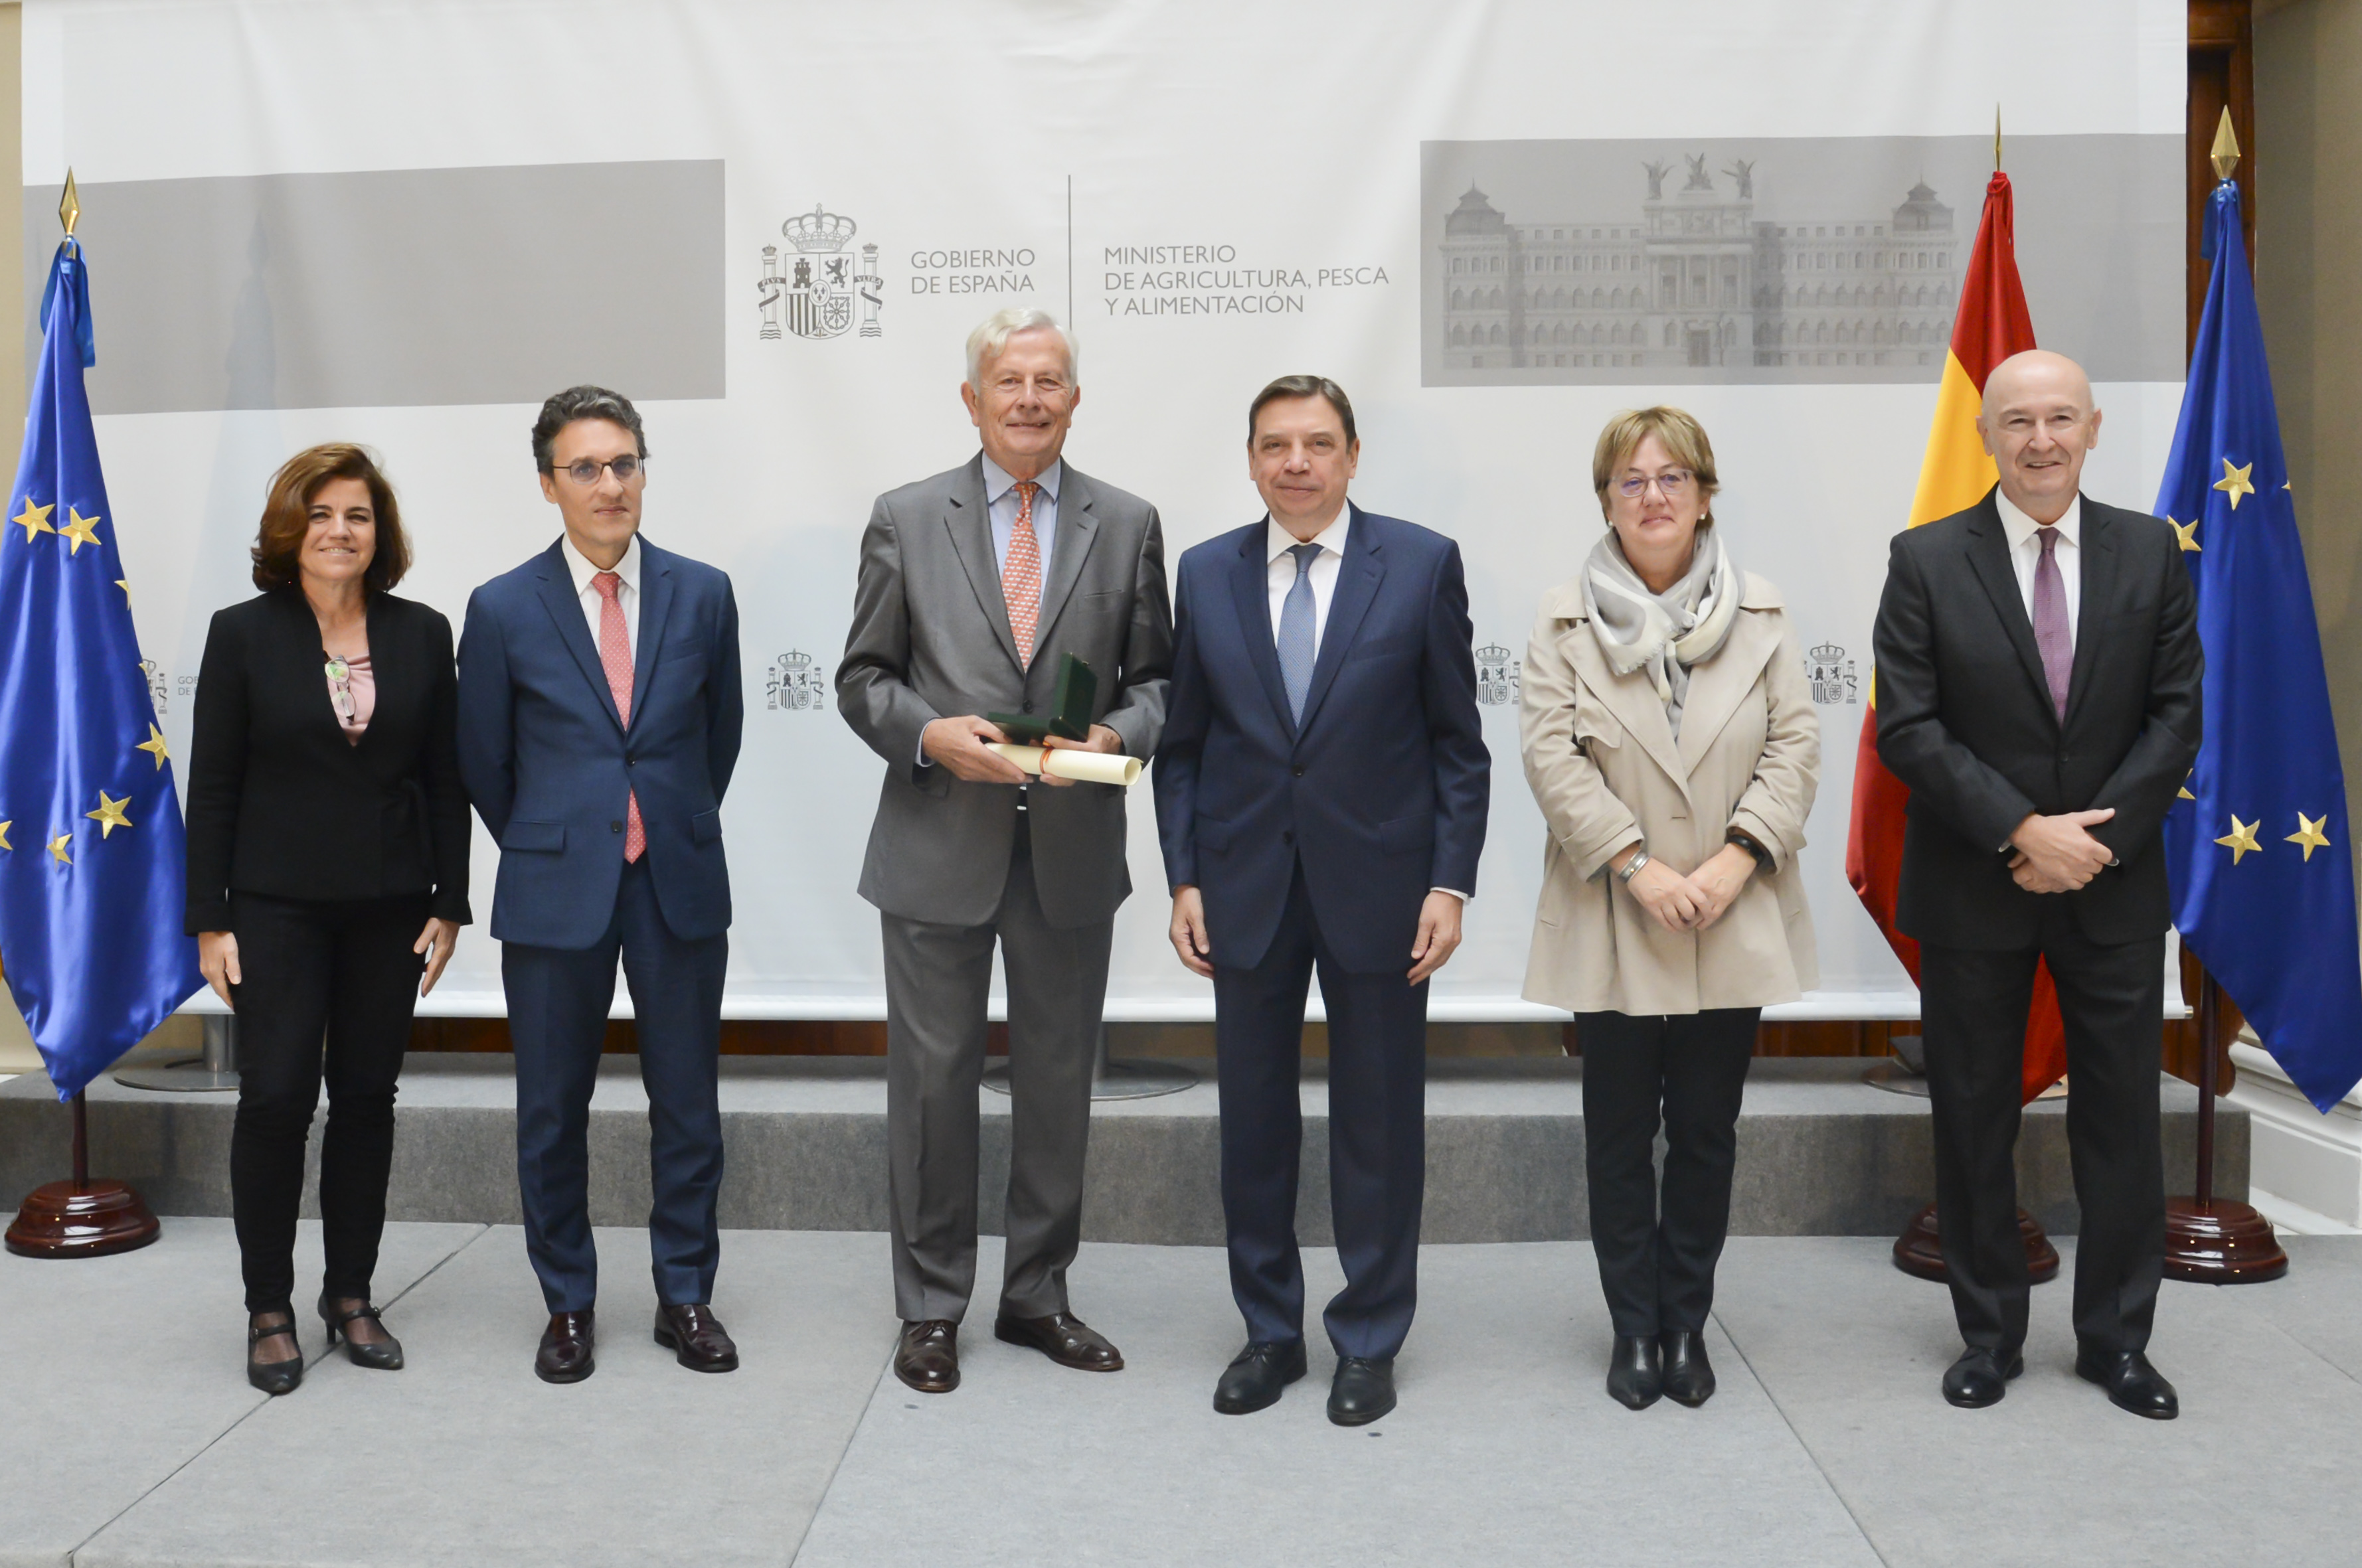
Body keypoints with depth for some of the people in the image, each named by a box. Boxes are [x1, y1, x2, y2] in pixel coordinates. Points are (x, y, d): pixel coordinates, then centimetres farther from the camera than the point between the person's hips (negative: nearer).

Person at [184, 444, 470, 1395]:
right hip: (277, 908, -2)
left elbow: (446, 780, 7)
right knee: (275, 1096, -6)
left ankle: (350, 1296, 20)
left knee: (367, 1098, 7)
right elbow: (212, 785, 0)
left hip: (390, 908, 2)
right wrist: (210, 920, -4)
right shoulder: (244, 634, 0)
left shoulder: (422, 635, 5)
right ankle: (269, 1309, 9)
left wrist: (449, 905, 2)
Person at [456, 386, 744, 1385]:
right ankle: (568, 1305, 23)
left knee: (688, 1103, 7)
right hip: (556, 890, -1)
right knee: (553, 1110, 8)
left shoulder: (701, 595, 2)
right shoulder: (503, 609, -2)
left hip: (679, 887, 1)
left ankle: (685, 1296, 22)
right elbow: (483, 760, 8)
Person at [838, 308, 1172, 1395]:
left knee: (1059, 1080, 11)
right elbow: (863, 680, 5)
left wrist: (1116, 733, -12)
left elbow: (1156, 677, 9)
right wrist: (931, 734, -14)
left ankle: (1038, 1296, 26)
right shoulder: (906, 520, 3)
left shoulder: (1128, 525, 6)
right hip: (940, 846, -1)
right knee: (933, 1077, 5)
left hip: (1073, 847, 2)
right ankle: (931, 1307, 20)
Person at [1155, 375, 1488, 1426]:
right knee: (1253, 1121, 9)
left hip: (1376, 886, -2)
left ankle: (1370, 1341, 23)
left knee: (1379, 1124, 7)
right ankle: (1269, 1332, 26)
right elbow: (1182, 744, 7)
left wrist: (1451, 881, -7)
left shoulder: (1423, 564, -1)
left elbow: (1457, 740, -1)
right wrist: (1184, 878, 0)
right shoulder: (1206, 573, 5)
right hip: (1245, 888, 2)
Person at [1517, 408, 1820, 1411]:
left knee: (1706, 1132, 9)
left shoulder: (1760, 616, 6)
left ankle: (1687, 1325, 23)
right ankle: (1633, 1328, 20)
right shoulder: (1564, 619, 0)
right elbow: (1551, 753, -7)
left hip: (1734, 924, 2)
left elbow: (1795, 746, 2)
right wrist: (1639, 867, -15)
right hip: (1611, 926, -1)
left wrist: (1738, 858, -11)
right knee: (1620, 1132, 7)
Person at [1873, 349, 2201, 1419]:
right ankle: (1989, 1333, 24)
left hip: (2115, 886, 2)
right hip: (1973, 890, -1)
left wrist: (2098, 835, -12)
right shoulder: (1927, 561, -4)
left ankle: (2116, 1337, 25)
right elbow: (1908, 729, -9)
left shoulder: (2150, 552, 3)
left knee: (2122, 1117, 9)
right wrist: (2024, 833, -16)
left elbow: (2176, 716, 0)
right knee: (1974, 1119, 8)